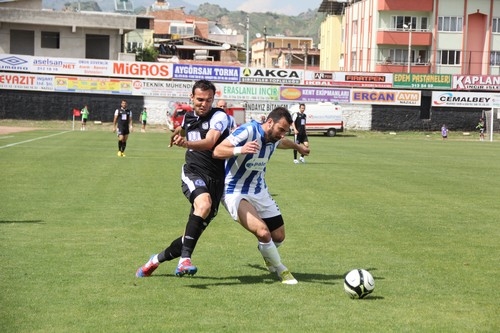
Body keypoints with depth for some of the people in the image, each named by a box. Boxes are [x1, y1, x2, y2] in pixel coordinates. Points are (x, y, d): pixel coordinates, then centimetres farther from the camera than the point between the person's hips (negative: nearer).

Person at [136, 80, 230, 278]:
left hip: (215, 180, -1)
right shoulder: (188, 117, 11)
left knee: (197, 230, 2)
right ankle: (184, 259, -41)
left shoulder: (219, 117, -7)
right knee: (204, 203, -34)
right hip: (193, 173, 1)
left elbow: (209, 143, -29)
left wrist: (186, 143, -43)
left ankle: (157, 260, 25)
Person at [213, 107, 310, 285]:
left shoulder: (274, 139, 0)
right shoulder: (248, 131, -23)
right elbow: (217, 151, -29)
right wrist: (240, 150, -47)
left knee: (278, 237, 7)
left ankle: (268, 256, 44)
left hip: (260, 192, 7)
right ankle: (281, 270, -1)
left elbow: (283, 142, 28)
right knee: (263, 232, -26)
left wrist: (299, 147, 47)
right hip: (236, 193, -7)